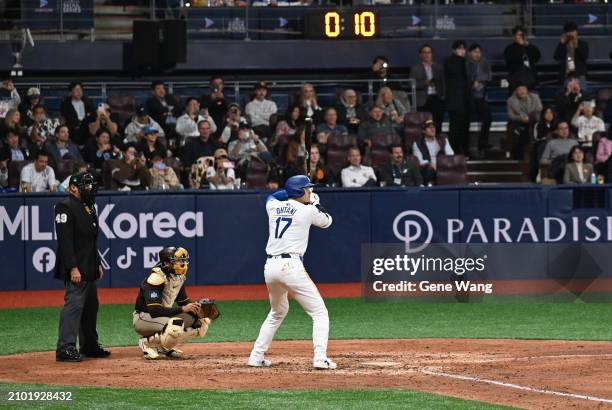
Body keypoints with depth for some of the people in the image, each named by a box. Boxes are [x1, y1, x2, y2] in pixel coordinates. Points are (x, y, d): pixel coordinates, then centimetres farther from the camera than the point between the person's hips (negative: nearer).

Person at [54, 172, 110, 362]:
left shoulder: (88, 207, 17)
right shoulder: (65, 207, -13)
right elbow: (65, 240, -19)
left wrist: (97, 264, 21)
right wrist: (73, 268, -24)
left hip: (89, 269, 10)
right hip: (76, 269, -10)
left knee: (90, 305, 14)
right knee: (74, 304, -13)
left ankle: (89, 346, 23)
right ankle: (65, 348, -14)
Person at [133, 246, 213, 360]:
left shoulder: (179, 276, 3)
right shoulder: (157, 277, -24)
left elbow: (184, 301, 13)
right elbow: (154, 311, -30)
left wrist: (196, 307, -10)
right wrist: (182, 309, -31)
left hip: (164, 316, 9)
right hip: (143, 318, -9)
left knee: (203, 322, -1)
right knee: (176, 325, -37)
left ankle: (163, 346, 5)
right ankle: (147, 342, -10)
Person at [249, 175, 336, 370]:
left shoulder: (273, 207, 13)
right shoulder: (308, 211, -1)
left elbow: (273, 196, 40)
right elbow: (326, 221, 21)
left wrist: (291, 191, 39)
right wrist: (315, 202, 33)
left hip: (270, 266, 6)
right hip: (291, 266, -6)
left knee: (277, 313, 28)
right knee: (319, 313, 0)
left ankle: (256, 356, 25)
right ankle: (320, 358, -16)